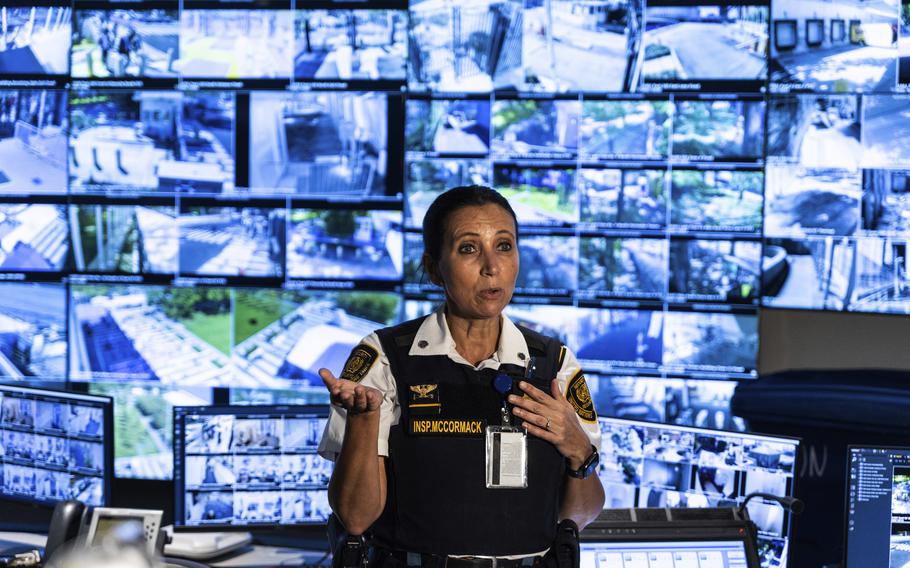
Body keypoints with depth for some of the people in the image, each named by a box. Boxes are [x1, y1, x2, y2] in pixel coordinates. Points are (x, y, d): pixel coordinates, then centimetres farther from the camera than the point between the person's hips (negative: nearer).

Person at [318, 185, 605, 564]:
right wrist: (364, 415, -18)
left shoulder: (554, 364, 7)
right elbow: (355, 516, -5)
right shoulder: (383, 360, -1)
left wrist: (578, 452, -5)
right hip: (414, 560, -2)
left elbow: (579, 514, 13)